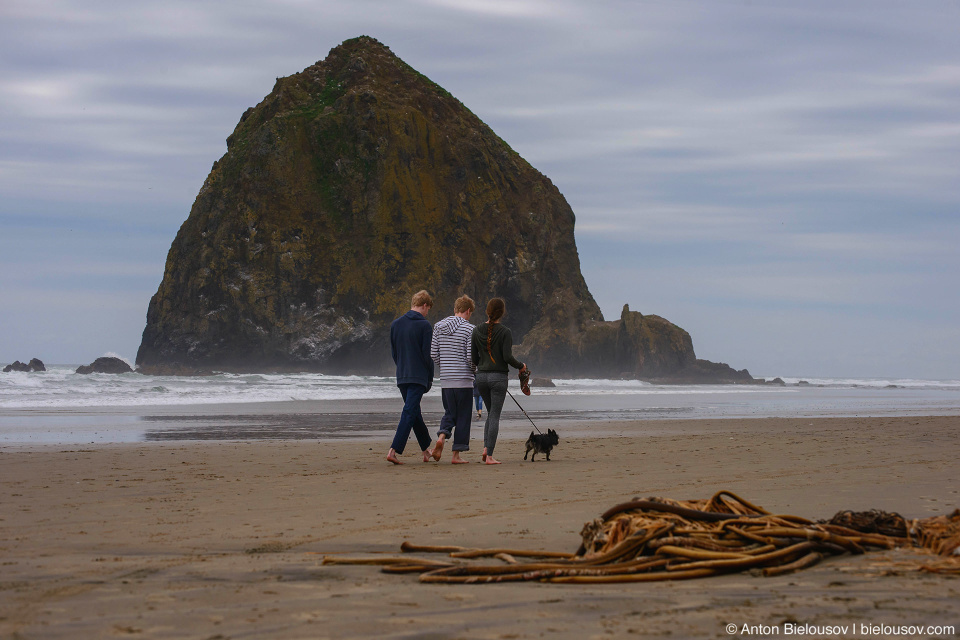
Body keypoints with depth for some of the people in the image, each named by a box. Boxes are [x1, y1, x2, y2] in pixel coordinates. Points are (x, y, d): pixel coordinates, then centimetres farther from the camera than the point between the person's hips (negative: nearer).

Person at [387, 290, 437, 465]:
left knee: (415, 413, 17)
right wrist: (430, 378, 1)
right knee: (410, 413, -8)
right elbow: (428, 354, -9)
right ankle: (394, 451, -18)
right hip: (418, 377, -6)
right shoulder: (424, 325, -9)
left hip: (401, 377, 6)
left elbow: (393, 352, 13)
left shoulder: (395, 324, 9)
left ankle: (426, 449, 28)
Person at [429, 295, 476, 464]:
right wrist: (477, 368, 9)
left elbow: (433, 354, 7)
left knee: (450, 413, 16)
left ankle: (441, 437, -11)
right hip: (464, 380, -5)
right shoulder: (469, 329, -9)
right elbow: (471, 358, -13)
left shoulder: (439, 327, 7)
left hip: (445, 379, 5)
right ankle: (456, 454, 5)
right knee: (463, 417, 4)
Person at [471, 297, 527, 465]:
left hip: (481, 376, 5)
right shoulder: (505, 332, -11)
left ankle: (486, 448, 3)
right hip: (498, 377, -5)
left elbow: (473, 358, 6)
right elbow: (507, 357, -16)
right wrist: (521, 366, 2)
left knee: (491, 413, 19)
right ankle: (490, 456, -4)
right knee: (495, 415, 0)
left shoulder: (477, 331, 2)